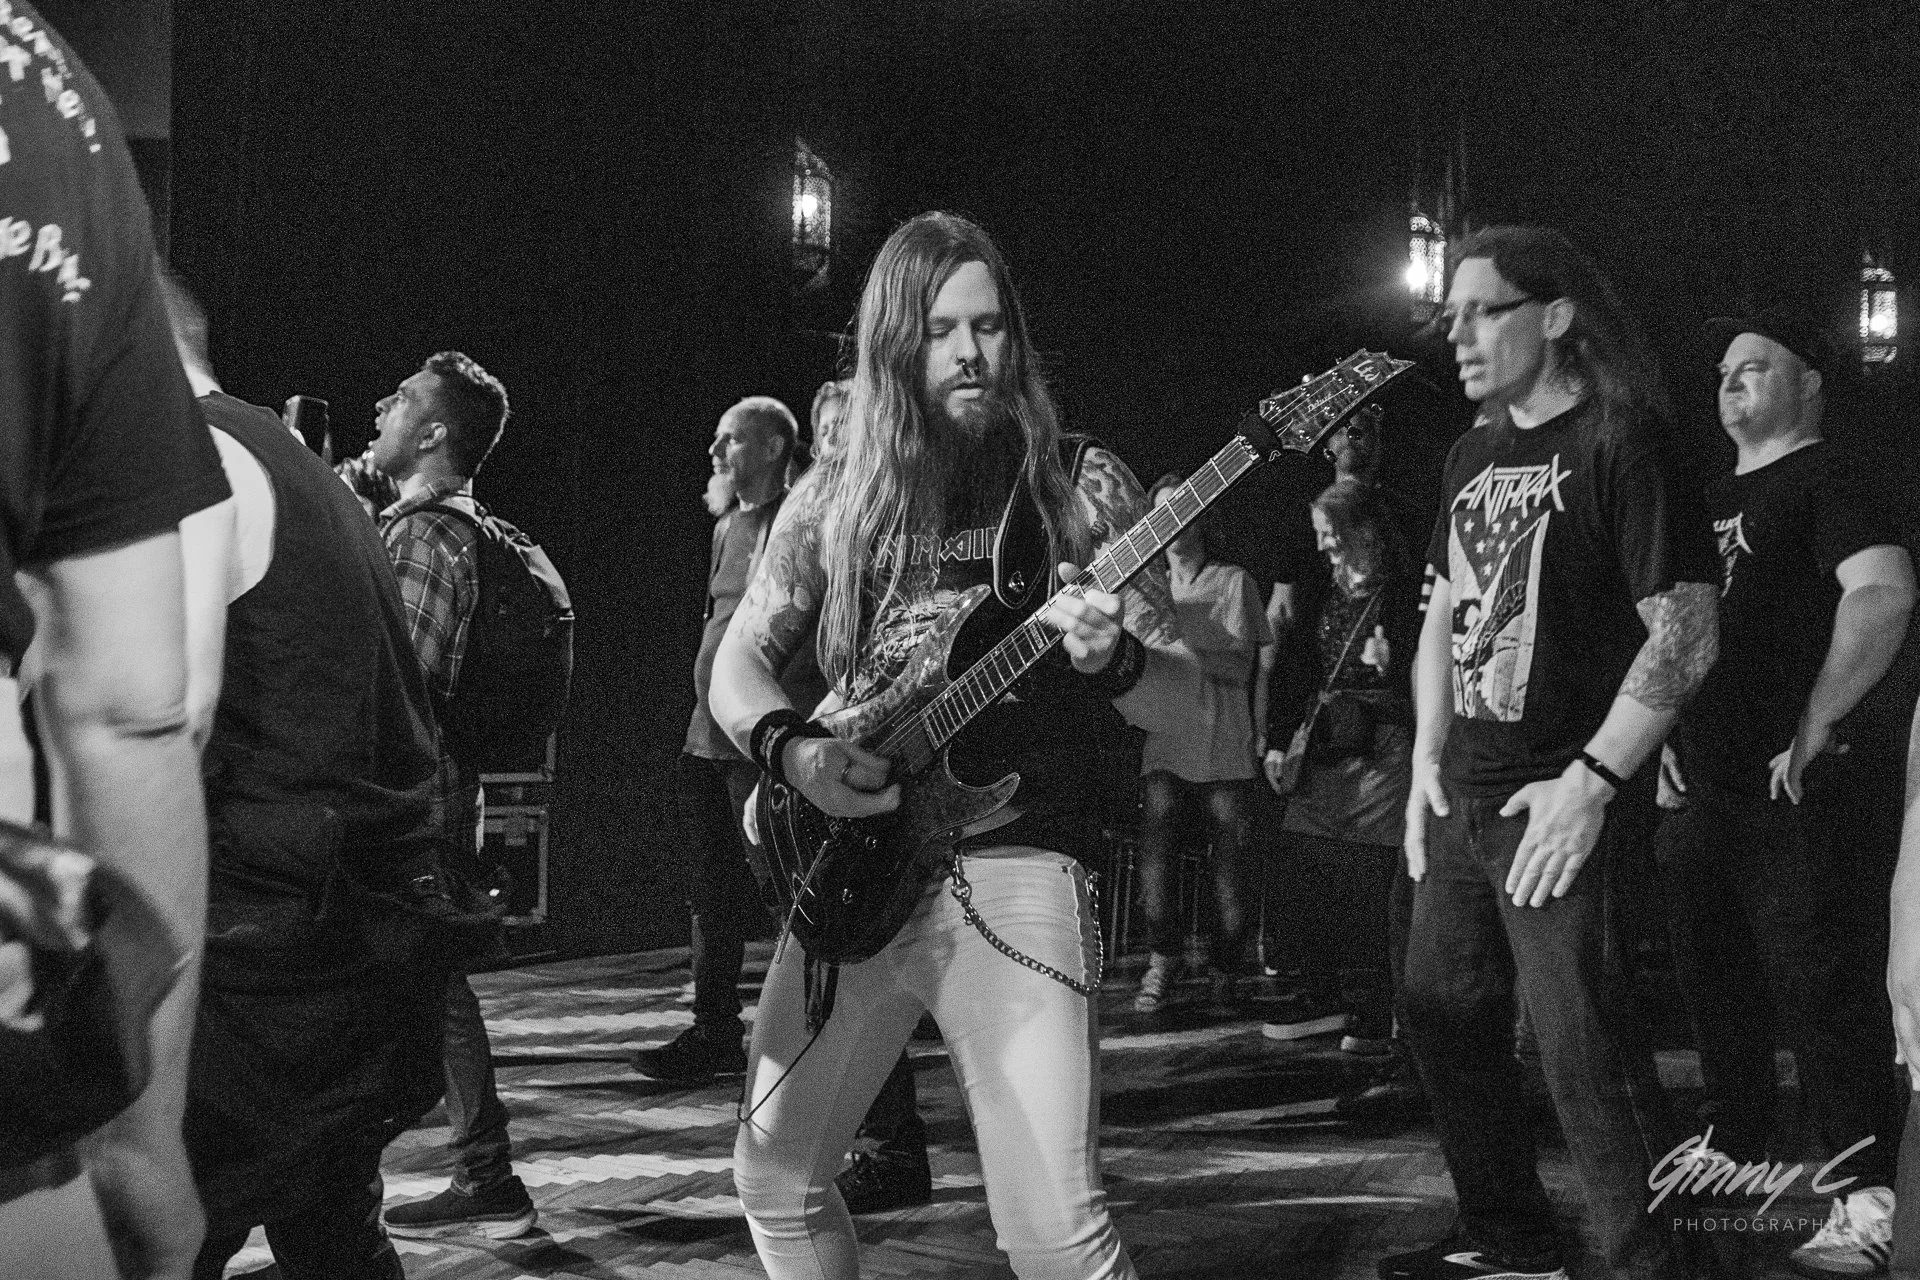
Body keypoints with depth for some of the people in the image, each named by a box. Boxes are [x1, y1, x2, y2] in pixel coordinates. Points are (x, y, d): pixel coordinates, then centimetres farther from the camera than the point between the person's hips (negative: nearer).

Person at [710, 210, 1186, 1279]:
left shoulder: (1081, 486, 2)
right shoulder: (836, 500, 9)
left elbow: (1179, 694, 2)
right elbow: (737, 661, 14)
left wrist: (1111, 661, -22)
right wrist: (793, 750, -8)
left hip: (1015, 863, -4)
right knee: (778, 1176, 13)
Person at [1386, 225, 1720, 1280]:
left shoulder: (1621, 446, -11)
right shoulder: (1474, 455, 13)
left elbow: (1684, 636, -16)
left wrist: (1590, 782, -20)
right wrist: (1428, 759, 13)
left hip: (1560, 805, -9)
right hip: (1465, 798, 9)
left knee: (1585, 1052, -9)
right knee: (1440, 1013, 16)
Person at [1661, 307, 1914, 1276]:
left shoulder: (1826, 484, -6)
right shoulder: (1715, 498, 20)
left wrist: (1814, 729, -25)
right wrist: (1671, 737, 18)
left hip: (1799, 794, -9)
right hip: (1706, 789, 9)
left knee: (1823, 996, -9)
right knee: (1717, 990, 16)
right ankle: (1732, 1164, 31)